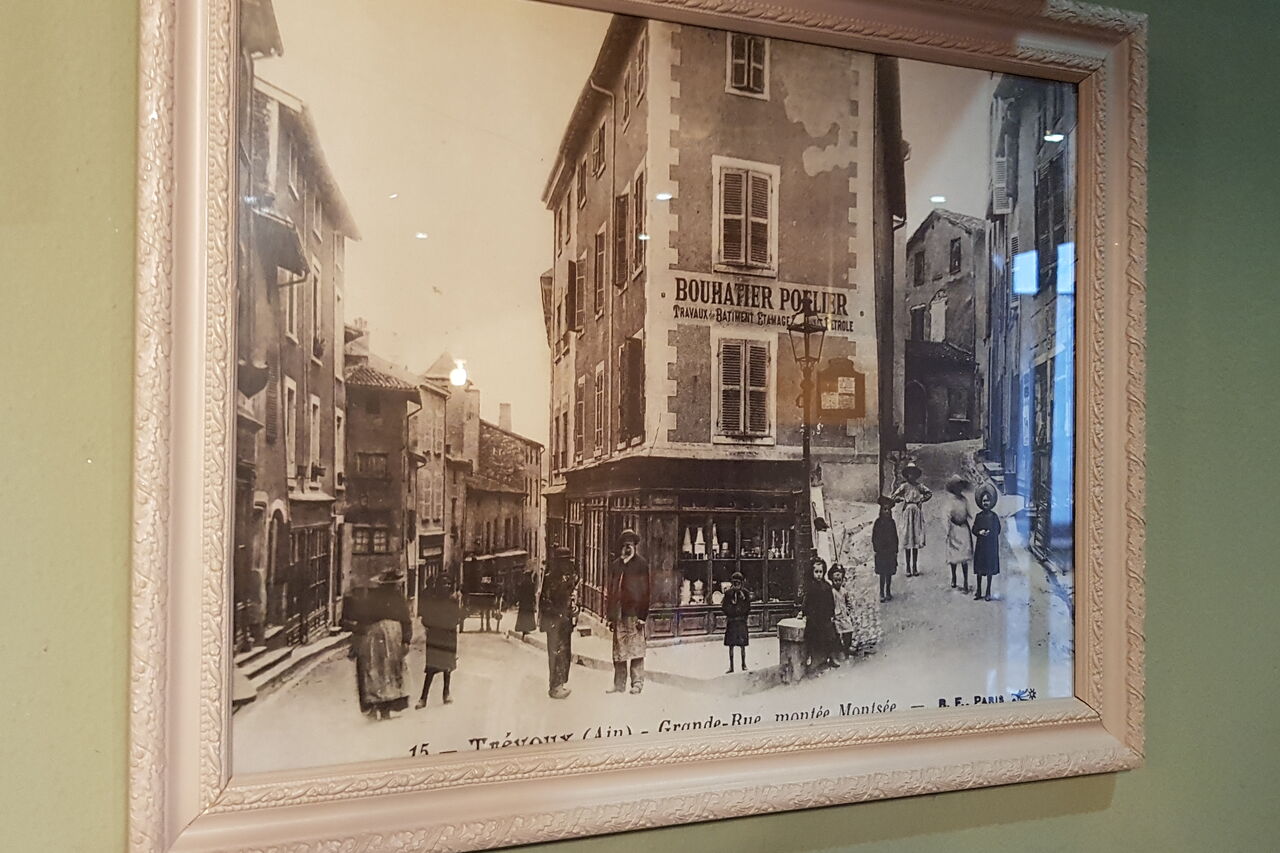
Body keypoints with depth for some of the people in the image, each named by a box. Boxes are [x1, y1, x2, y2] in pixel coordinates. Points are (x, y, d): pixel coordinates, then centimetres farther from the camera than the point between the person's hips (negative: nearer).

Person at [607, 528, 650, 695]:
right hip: (619, 615, 4)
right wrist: (611, 617, 10)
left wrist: (642, 616, -10)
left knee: (636, 650, -2)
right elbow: (611, 592, 15)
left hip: (635, 613, -4)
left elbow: (645, 591, -4)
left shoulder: (642, 564, 0)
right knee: (618, 651, 7)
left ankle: (637, 683, 6)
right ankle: (619, 684, 15)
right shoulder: (615, 565, 13)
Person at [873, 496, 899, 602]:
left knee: (889, 573, 8)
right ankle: (882, 594, 1)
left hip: (891, 552, 3)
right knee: (882, 573, -3)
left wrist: (895, 550, 7)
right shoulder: (878, 522, -4)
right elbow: (874, 537, -2)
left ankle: (888, 592, 18)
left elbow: (895, 537, 10)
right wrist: (876, 549, -7)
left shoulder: (891, 522, 5)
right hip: (881, 552, -3)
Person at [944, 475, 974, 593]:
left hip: (964, 529, 0)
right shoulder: (950, 502, -3)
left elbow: (968, 515, 7)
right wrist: (948, 533, -6)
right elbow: (948, 518, -3)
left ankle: (966, 581, -3)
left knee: (964, 556, -5)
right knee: (953, 556, 9)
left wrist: (971, 530, 3)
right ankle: (953, 577, 27)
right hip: (954, 529, 0)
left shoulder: (964, 500, 1)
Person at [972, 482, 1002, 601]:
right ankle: (978, 591, 18)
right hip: (980, 546, 1)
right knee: (979, 569, 6)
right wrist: (980, 532, -14)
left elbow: (998, 530, 3)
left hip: (991, 546, -1)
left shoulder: (994, 516, -1)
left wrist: (989, 532, -11)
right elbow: (974, 530, 4)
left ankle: (988, 592, 14)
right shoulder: (978, 516, 1)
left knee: (990, 569, 4)